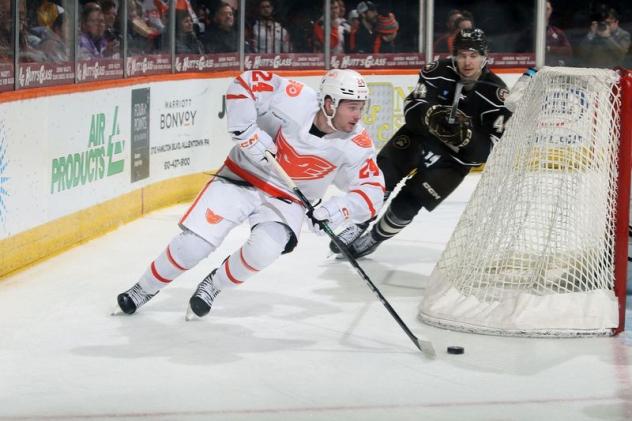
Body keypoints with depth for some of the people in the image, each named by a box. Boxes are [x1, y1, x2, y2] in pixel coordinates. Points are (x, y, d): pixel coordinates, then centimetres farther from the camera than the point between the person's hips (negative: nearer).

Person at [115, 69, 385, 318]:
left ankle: (213, 285, 3)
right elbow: (243, 85, -18)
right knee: (192, 246, -10)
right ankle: (145, 289, 18)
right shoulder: (297, 101, -23)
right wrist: (247, 132, -26)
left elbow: (372, 190, -11)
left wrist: (339, 209, -28)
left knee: (262, 251, -27)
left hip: (288, 201, 2)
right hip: (243, 177, -2)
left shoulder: (356, 145, -15)